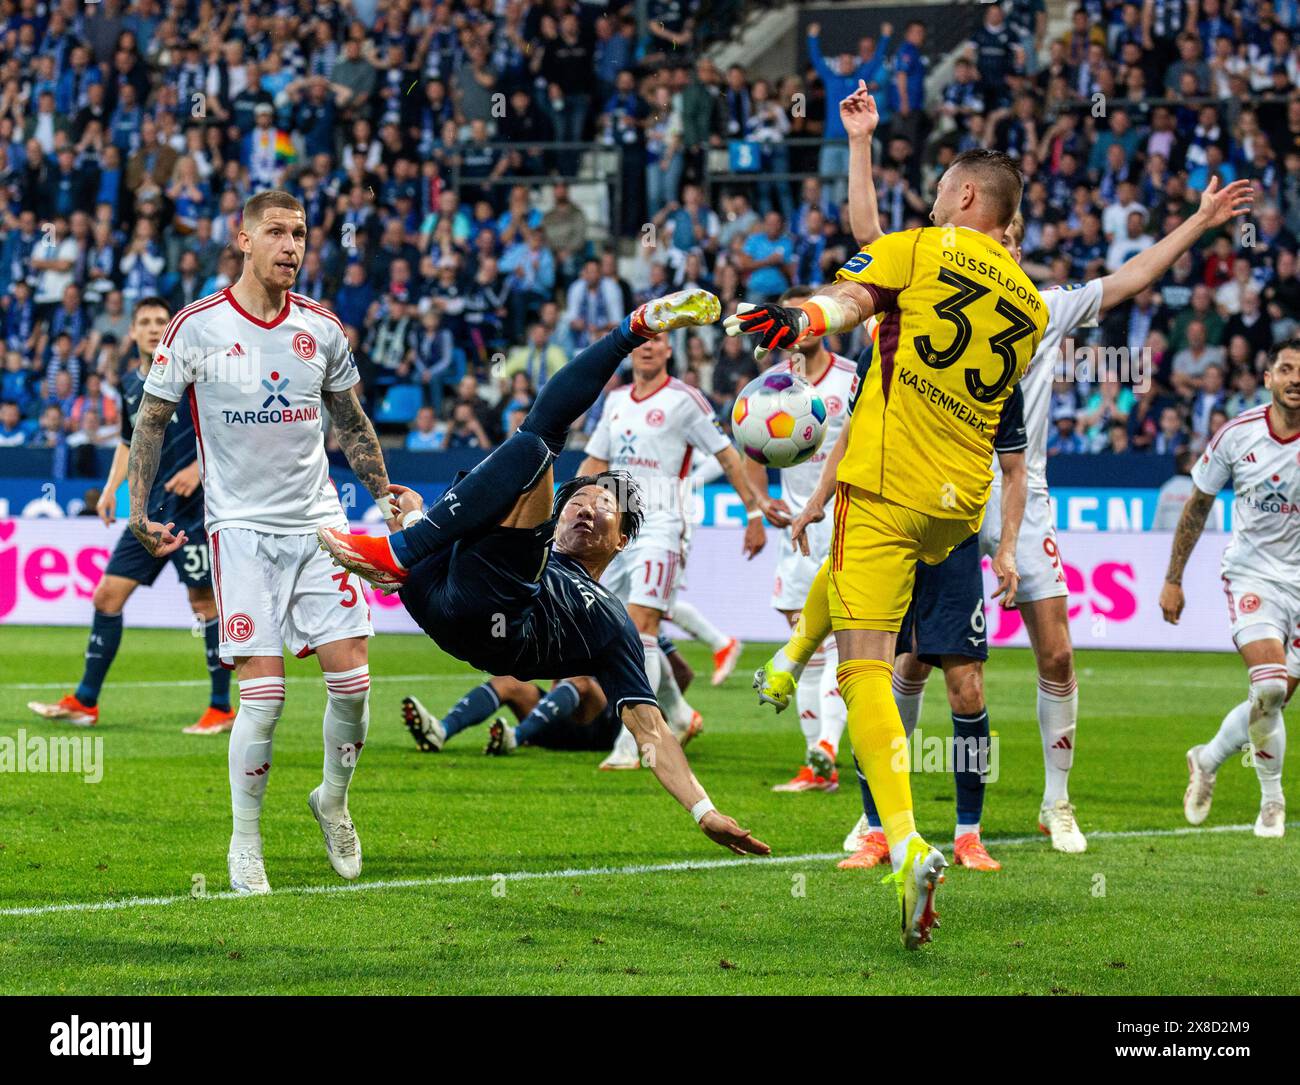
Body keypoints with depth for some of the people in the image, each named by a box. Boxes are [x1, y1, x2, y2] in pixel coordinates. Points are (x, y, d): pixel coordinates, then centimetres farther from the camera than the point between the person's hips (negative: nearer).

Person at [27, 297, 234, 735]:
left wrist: (199, 468, -18)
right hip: (150, 509, 7)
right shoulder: (130, 383, 13)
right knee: (107, 595, 4)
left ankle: (221, 709, 5)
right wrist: (112, 487, 14)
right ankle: (84, 702, 11)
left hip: (191, 505, -7)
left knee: (204, 602, -4)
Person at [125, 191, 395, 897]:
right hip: (241, 528, -3)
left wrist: (387, 496, 15)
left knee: (351, 679, -4)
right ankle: (244, 845, 5)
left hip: (318, 522, 4)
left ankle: (334, 800, 24)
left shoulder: (321, 329, 5)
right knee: (263, 693, -11)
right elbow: (151, 419, 3)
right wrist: (138, 510, -4)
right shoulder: (196, 329, -6)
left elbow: (350, 424, 18)